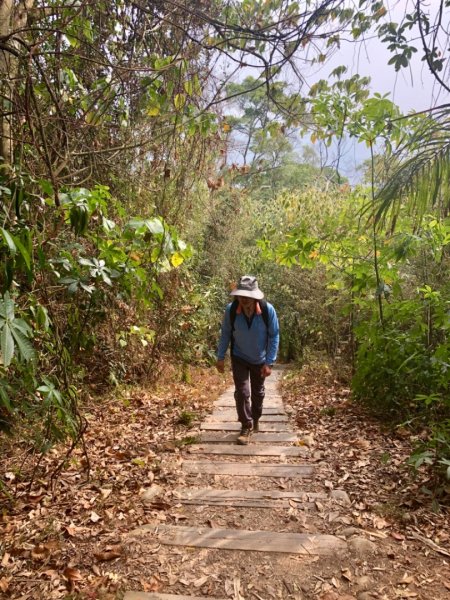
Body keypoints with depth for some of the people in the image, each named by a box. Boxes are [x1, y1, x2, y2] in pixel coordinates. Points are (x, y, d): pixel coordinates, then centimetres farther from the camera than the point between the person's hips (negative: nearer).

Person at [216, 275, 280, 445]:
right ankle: (246, 426, 9)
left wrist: (269, 362, -17)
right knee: (242, 392, -8)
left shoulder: (268, 310, -26)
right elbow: (225, 334, -8)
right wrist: (220, 357, -5)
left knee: (258, 392, 17)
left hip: (260, 360, 1)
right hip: (239, 358, -1)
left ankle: (255, 419, 41)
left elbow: (274, 336, -15)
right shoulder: (231, 310, -23)